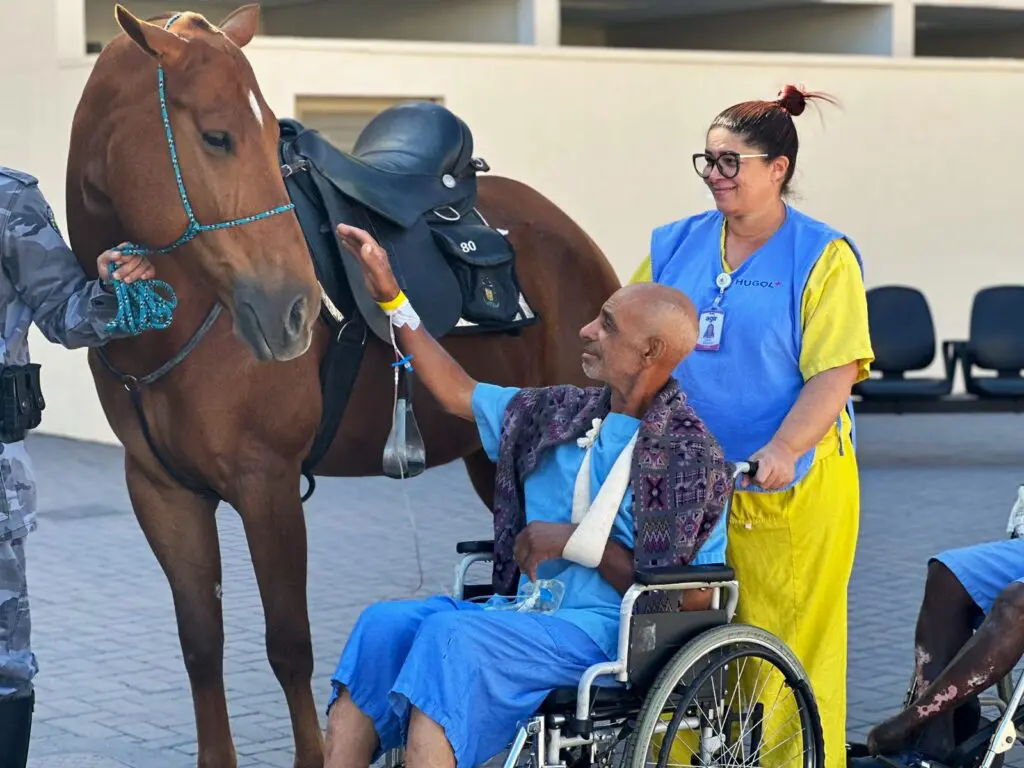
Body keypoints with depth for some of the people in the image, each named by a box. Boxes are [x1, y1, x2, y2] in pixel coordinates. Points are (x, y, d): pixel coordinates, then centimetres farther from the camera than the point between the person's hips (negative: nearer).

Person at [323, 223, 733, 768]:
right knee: (382, 624, -16)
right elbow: (459, 394, 25)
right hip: (527, 614, 7)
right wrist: (390, 297, 21)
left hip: (603, 632, -7)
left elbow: (697, 597, -11)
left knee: (449, 637, -30)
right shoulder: (561, 414, 15)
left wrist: (581, 541, -13)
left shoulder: (690, 456, -6)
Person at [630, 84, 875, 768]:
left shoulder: (823, 258, -3)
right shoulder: (675, 247, 10)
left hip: (794, 489, -4)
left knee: (789, 650, -1)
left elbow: (834, 376, -11)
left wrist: (782, 451, -25)